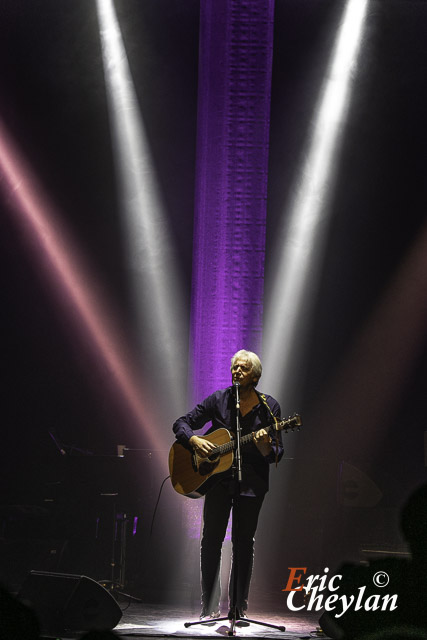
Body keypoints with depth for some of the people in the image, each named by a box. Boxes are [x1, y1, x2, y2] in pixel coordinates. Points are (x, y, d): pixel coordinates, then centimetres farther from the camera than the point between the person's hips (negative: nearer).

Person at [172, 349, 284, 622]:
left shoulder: (269, 406, 1)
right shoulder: (218, 400, 1)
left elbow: (278, 453, 0)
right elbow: (181, 424, 5)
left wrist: (265, 447, -23)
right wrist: (194, 440, -16)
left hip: (252, 480, 0)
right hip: (219, 478, 0)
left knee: (244, 544, 3)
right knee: (211, 540, -3)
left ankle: (238, 608, 10)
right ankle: (210, 608, 4)